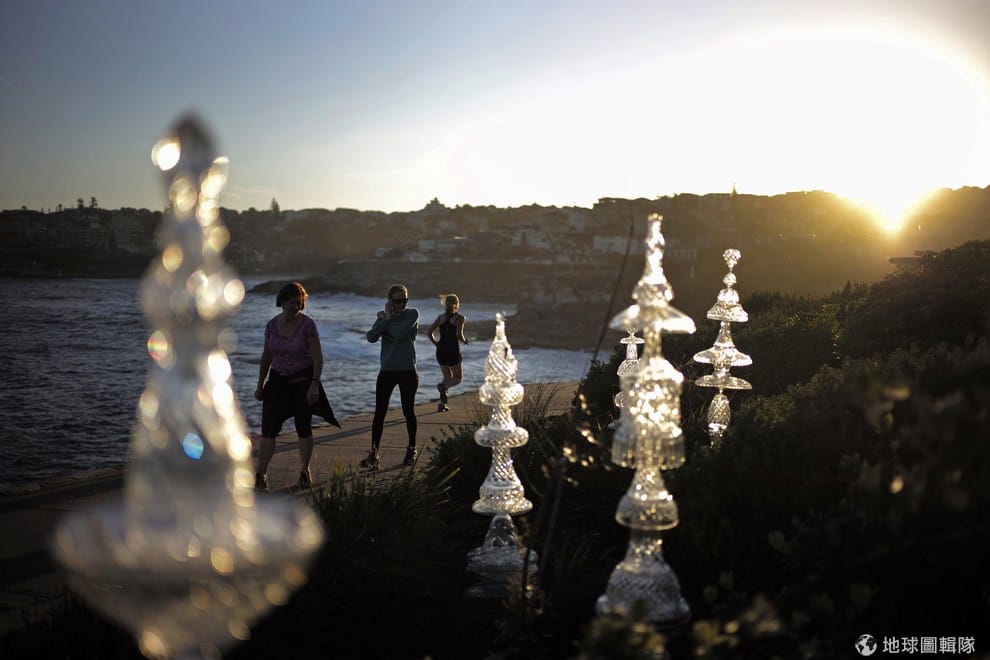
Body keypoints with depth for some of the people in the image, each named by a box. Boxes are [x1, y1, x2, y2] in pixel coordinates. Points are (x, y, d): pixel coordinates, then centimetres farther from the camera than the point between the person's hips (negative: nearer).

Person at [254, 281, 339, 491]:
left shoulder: (308, 324, -11)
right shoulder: (272, 325, 0)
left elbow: (318, 357, -11)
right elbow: (266, 357, 10)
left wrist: (314, 384, -19)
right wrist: (260, 385, 12)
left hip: (303, 380, -3)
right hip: (278, 379, 3)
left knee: (303, 428, 6)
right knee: (268, 428, -4)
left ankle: (305, 471, 23)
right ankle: (261, 474, 0)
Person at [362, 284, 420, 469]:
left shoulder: (412, 314, -4)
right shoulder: (383, 317, 7)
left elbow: (399, 333, -20)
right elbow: (371, 337, -10)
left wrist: (386, 319, -7)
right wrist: (386, 319, -15)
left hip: (407, 372, -3)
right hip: (387, 371, 3)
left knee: (408, 411, 8)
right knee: (379, 413, -2)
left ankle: (412, 449, 24)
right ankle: (374, 453, -1)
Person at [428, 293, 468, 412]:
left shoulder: (441, 317, 7)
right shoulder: (460, 318, -6)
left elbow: (430, 332, 0)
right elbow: (459, 335, -18)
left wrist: (436, 343, 13)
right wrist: (464, 341, 2)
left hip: (441, 351, 5)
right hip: (453, 351, -5)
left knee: (448, 377, 20)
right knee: (458, 377, 13)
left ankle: (442, 404, 8)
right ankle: (443, 386, -19)